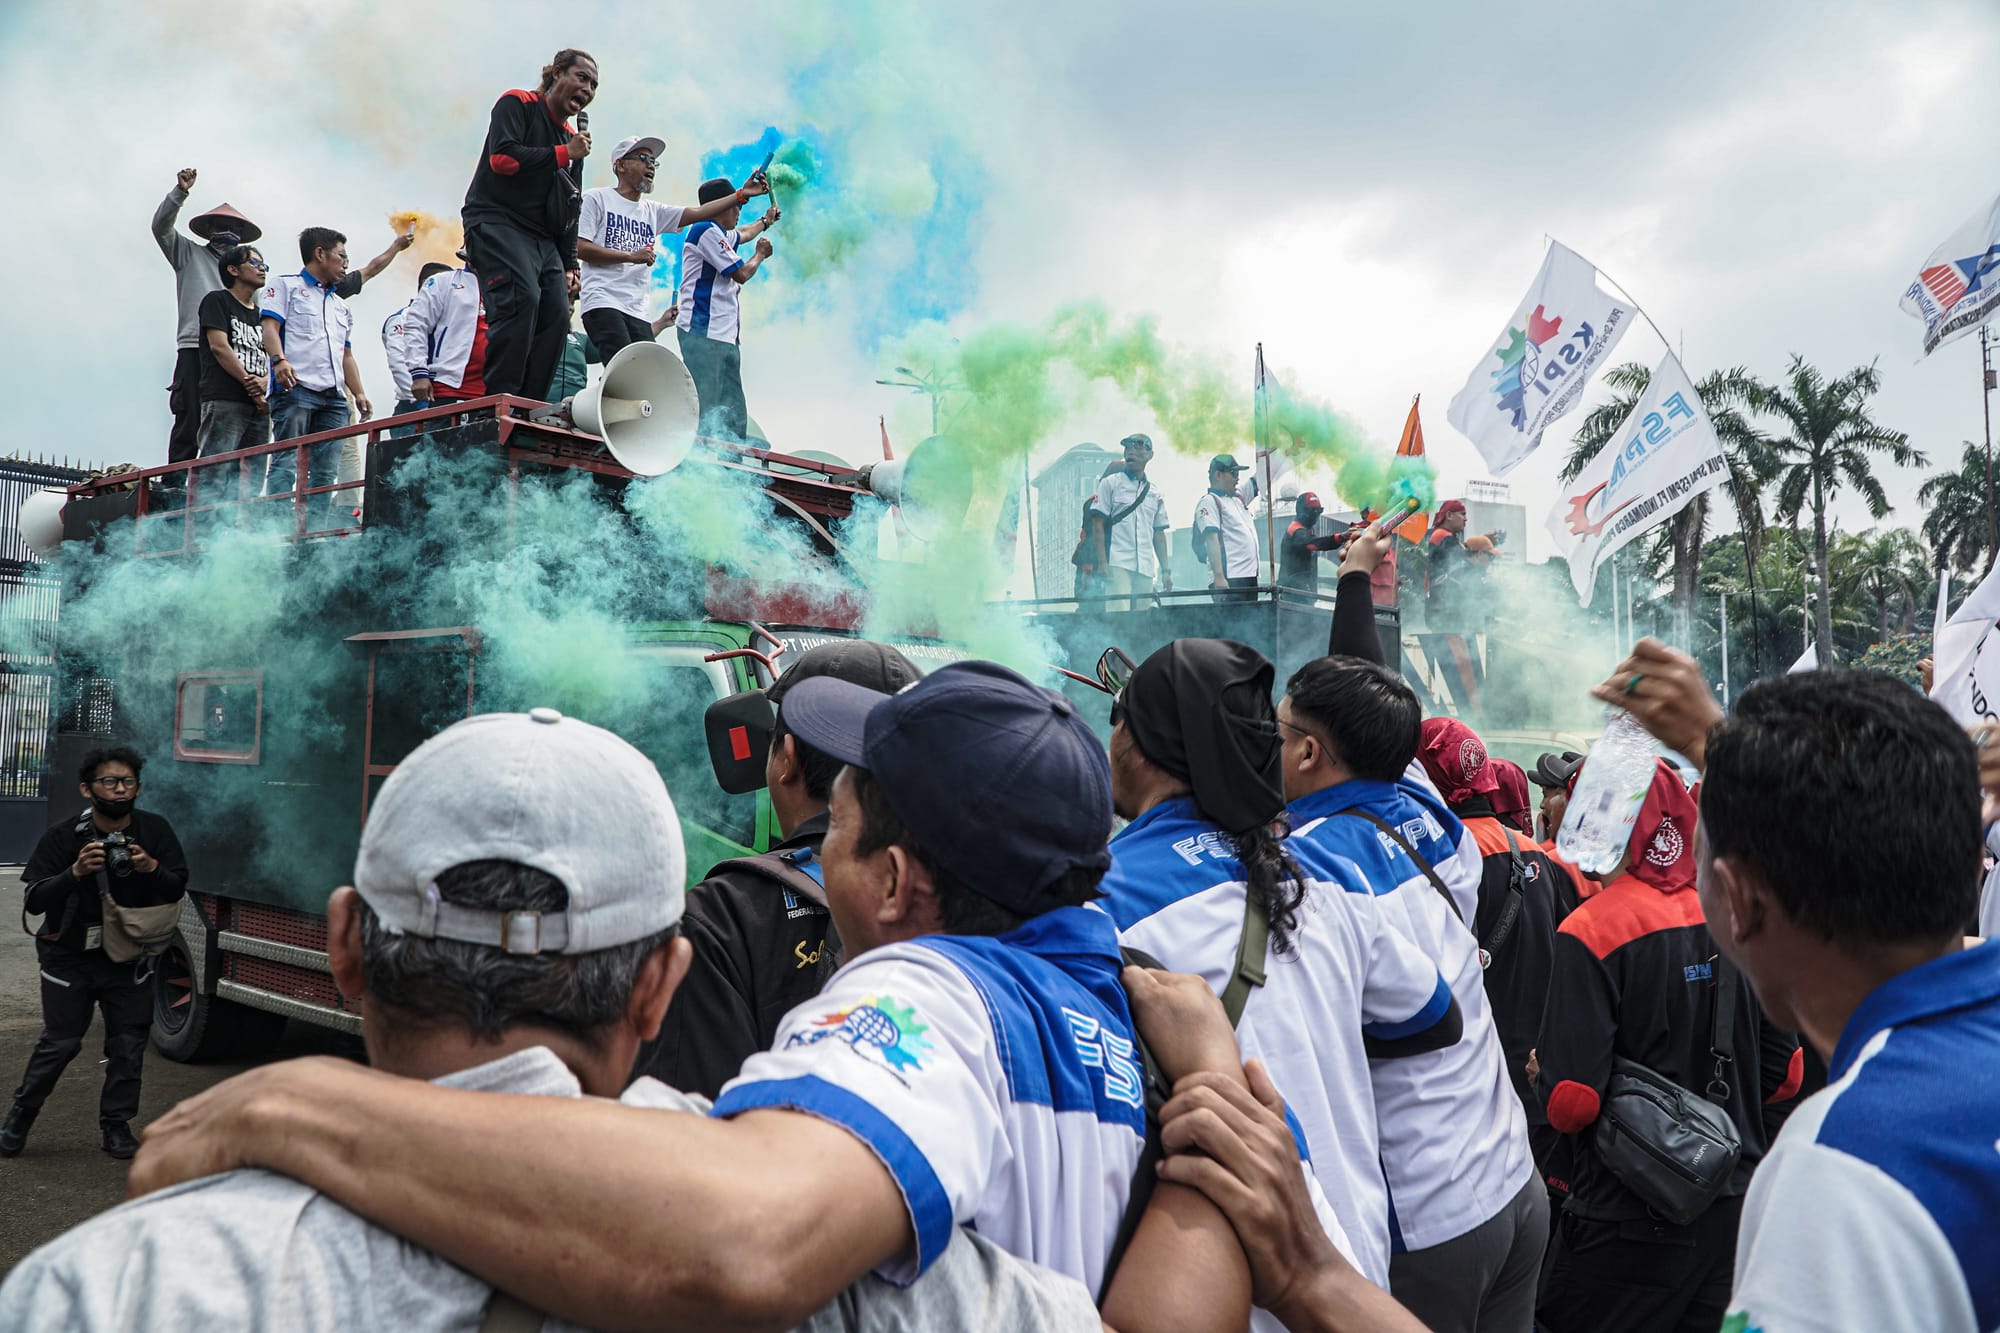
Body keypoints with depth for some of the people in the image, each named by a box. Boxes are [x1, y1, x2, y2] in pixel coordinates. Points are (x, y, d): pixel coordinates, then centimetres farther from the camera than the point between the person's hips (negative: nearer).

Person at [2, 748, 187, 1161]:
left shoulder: (154, 831, -6)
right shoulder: (63, 836, -12)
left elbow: (177, 890, -5)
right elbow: (34, 901, -15)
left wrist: (151, 868, -25)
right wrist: (75, 872, -32)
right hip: (70, 956, -2)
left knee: (128, 1043, 3)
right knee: (60, 1042, 3)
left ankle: (117, 1126, 17)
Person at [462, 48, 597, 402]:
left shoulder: (573, 140, 24)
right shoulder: (517, 104, 2)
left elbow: (567, 211, 26)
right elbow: (502, 158, -15)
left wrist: (569, 264, 17)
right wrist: (563, 154, -7)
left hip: (543, 240, 8)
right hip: (496, 222, -8)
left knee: (557, 314, -8)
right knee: (522, 297, -28)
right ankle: (500, 402, -29)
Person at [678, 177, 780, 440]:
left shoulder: (721, 234, 25)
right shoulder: (706, 230, -6)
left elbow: (743, 234, 50)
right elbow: (741, 273, -8)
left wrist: (765, 221, 67)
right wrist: (760, 254, 12)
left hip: (726, 336, 10)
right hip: (704, 333, -10)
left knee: (734, 417, 3)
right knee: (704, 412, -19)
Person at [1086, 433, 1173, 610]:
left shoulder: (1156, 493, 19)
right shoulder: (1110, 483, 7)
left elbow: (1159, 534, 20)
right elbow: (1098, 525, 0)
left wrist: (1165, 570, 12)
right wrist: (1102, 562, -11)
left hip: (1146, 568, 4)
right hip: (1117, 564, -4)